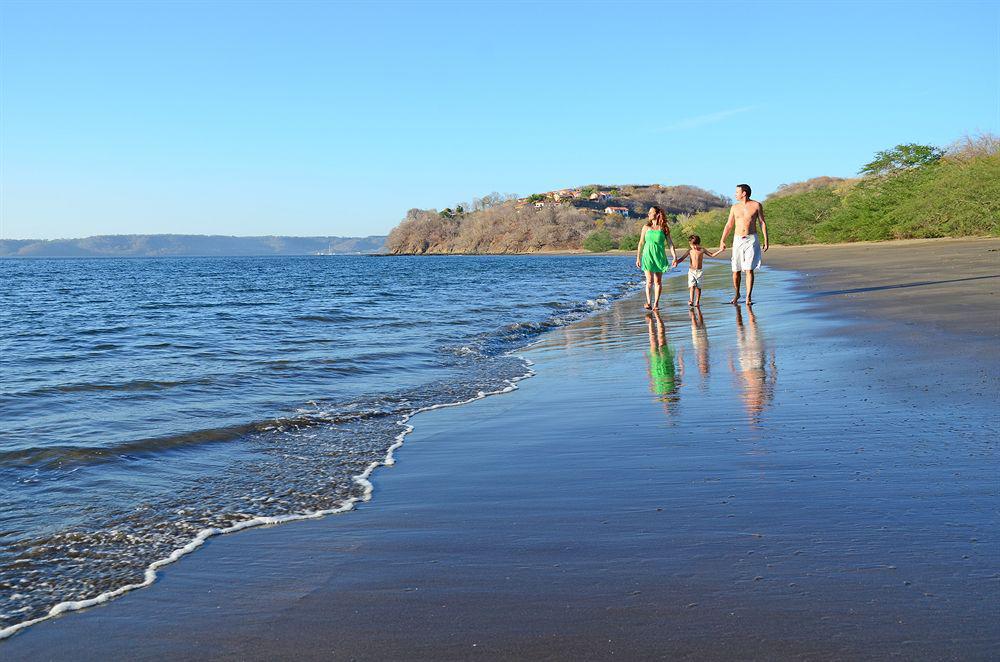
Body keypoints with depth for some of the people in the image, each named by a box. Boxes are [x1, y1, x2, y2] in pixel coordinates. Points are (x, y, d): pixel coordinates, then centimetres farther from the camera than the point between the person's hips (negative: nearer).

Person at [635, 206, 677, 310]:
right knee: (649, 281, -7)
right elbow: (641, 243, 9)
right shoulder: (646, 227, 6)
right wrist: (638, 258, 7)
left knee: (658, 281, 1)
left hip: (660, 257, 0)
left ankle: (656, 303, 7)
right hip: (648, 256, 0)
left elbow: (670, 243, 3)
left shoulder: (664, 228, 3)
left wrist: (674, 257, -5)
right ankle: (648, 302, -4)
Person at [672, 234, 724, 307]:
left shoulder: (702, 250, 4)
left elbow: (712, 255, 12)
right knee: (692, 286, -13)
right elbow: (682, 258, 3)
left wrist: (720, 250, 5)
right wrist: (676, 262, -15)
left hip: (699, 271, 1)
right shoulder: (690, 251, 3)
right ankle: (691, 300, -18)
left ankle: (697, 302, 9)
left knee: (698, 287, 1)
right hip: (691, 271, -1)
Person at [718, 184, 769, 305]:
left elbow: (762, 223, 3)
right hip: (737, 240, 3)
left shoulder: (756, 205, 0)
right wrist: (722, 241, 7)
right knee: (736, 270, 2)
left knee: (749, 270, -10)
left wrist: (766, 241, -1)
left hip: (751, 240, -3)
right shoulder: (734, 207, 8)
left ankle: (748, 297, -6)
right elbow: (729, 225, 13)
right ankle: (737, 294, 22)